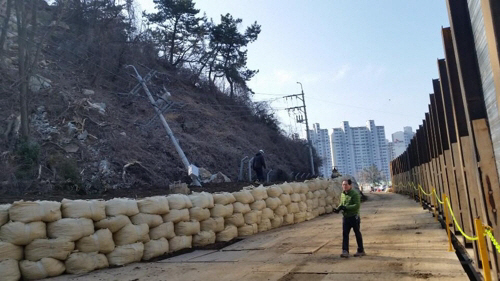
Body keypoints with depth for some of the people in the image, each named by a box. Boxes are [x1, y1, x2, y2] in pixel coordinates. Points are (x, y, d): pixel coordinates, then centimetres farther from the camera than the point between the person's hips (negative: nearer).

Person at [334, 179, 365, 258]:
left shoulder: (355, 193, -15)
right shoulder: (342, 194, 8)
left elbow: (357, 205, -21)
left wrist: (346, 208, -26)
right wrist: (338, 208, -2)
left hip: (354, 216, -6)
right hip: (345, 217, 6)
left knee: (357, 234, 8)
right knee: (345, 234, 0)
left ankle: (361, 251, 22)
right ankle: (345, 251, 2)